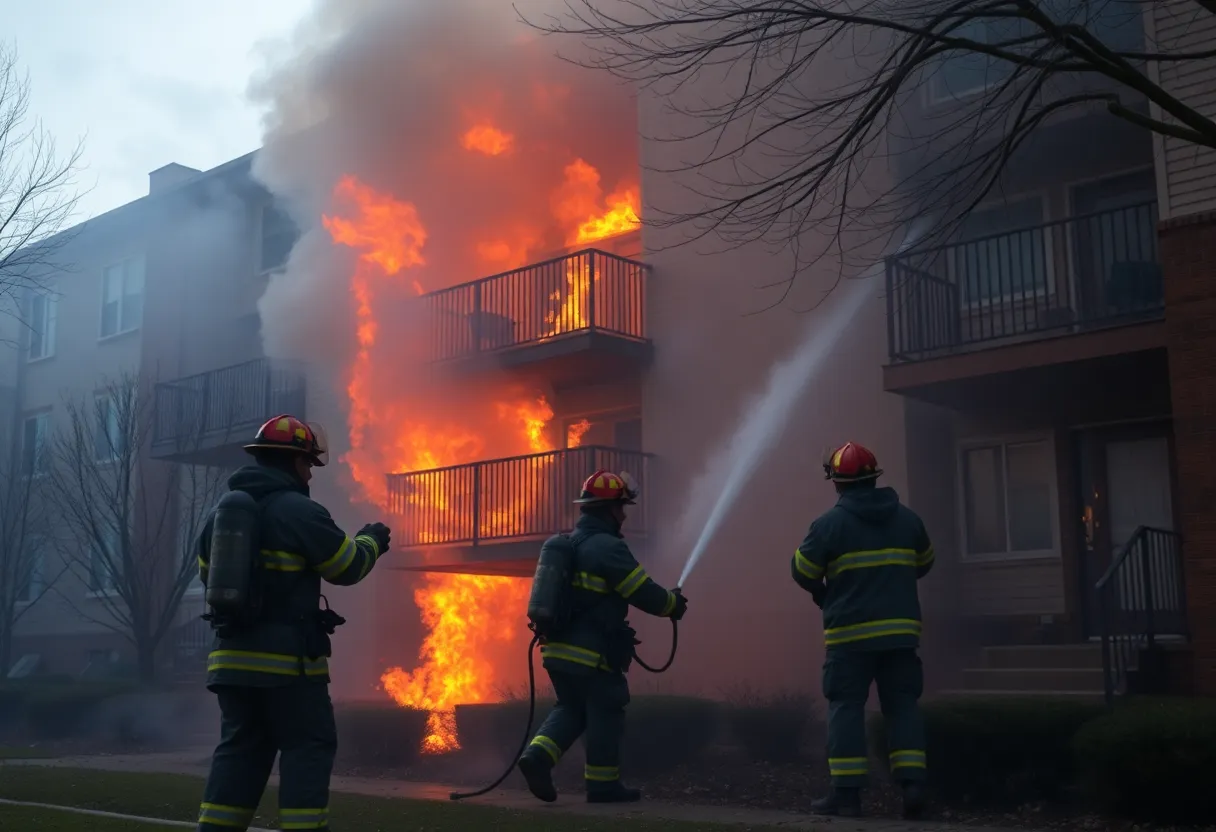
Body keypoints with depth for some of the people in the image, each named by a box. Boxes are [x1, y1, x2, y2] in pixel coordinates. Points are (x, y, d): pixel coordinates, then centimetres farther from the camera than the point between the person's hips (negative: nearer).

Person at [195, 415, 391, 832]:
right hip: (288, 658, -7)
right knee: (308, 748, 2)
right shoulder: (300, 511, -12)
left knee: (239, 750, 13)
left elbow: (210, 577, 20)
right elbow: (349, 566, -4)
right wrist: (372, 540, 16)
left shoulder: (218, 515, 11)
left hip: (231, 656, 7)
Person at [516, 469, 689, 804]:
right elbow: (643, 592, -16)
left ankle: (538, 755, 1)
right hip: (591, 654, -8)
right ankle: (603, 784, 12)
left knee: (571, 709, 19)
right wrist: (673, 604, 4)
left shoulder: (568, 544, 15)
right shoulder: (608, 547, -15)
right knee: (604, 713, 5)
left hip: (558, 648, 8)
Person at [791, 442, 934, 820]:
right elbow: (923, 564, 21)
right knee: (902, 705, 9)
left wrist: (824, 594, 17)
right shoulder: (907, 518, 7)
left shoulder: (831, 522, -8)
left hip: (850, 632, -4)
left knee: (846, 707, 2)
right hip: (900, 629, 4)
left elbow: (803, 572, -3)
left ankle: (846, 792, 0)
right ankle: (912, 786, 2)